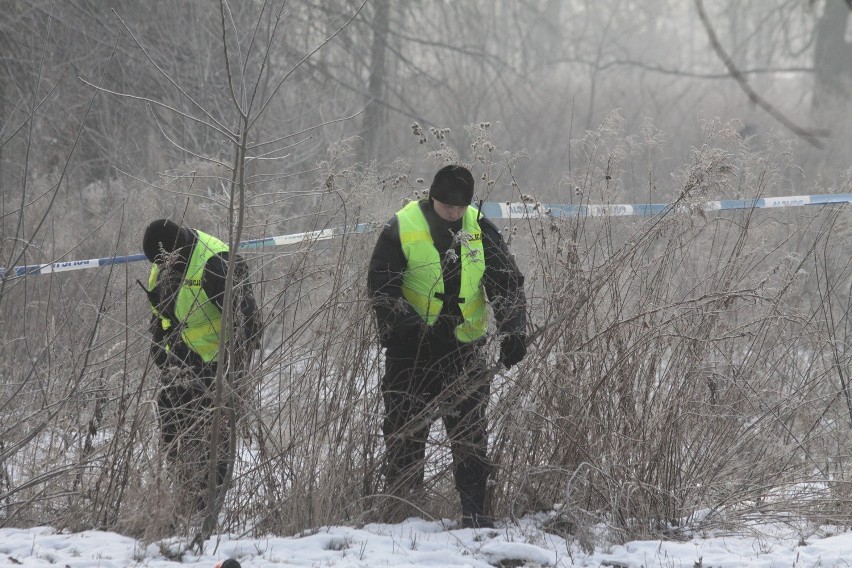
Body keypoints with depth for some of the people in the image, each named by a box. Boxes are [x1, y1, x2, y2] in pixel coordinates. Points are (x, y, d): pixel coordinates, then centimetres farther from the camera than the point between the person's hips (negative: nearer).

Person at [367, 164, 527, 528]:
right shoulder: (401, 229, -9)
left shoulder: (480, 229, 0)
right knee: (405, 430, 1)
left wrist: (513, 331, -11)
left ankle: (473, 508, 3)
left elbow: (507, 284, 4)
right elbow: (381, 289, -9)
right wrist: (415, 329, -21)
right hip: (410, 348, -2)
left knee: (471, 430, -1)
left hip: (463, 346, 2)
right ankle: (400, 509, 8)